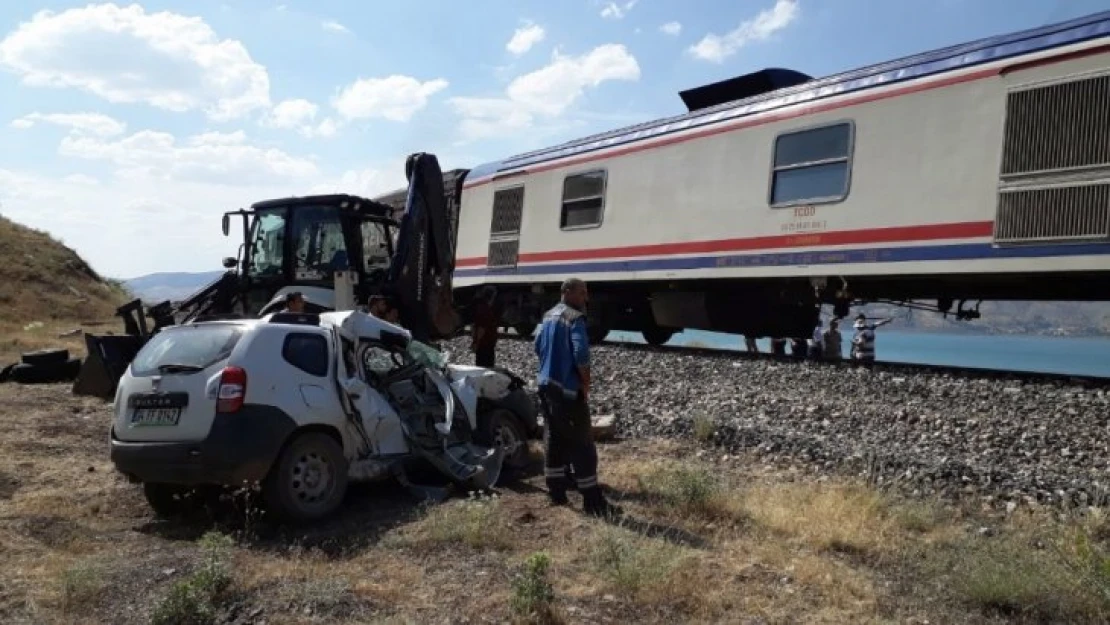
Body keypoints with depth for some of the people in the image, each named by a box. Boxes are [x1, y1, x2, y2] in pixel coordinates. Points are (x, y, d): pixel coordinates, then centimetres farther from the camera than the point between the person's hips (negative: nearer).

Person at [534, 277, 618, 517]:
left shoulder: (548, 316, 12)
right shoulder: (575, 318, -15)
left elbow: (539, 347, 21)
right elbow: (581, 353, -25)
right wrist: (586, 384, -13)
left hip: (546, 386, 9)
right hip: (568, 389, -9)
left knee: (553, 440, 15)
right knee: (581, 444, -5)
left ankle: (556, 493, 21)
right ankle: (593, 501, -2)